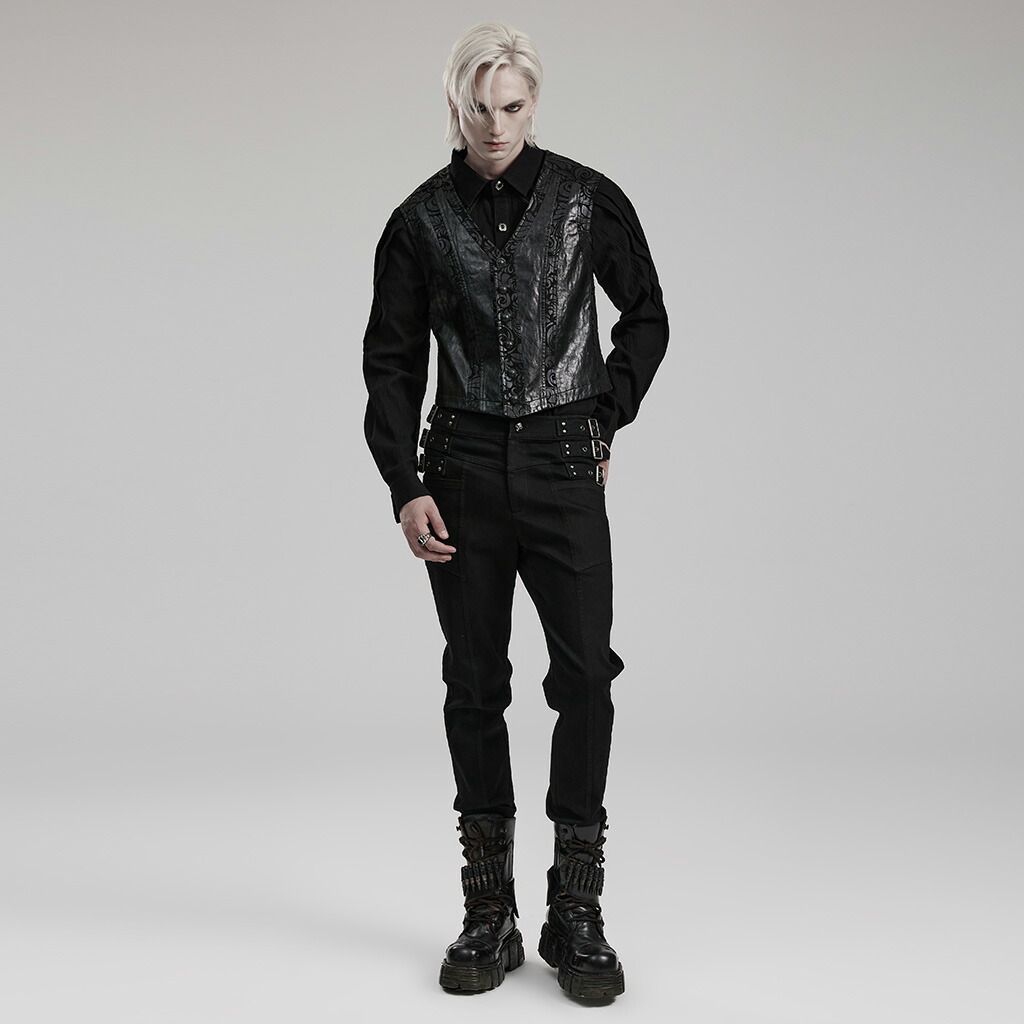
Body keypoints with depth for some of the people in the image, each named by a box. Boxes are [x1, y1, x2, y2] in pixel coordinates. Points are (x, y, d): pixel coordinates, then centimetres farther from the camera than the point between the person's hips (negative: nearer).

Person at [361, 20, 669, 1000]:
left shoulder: (588, 199, 3)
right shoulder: (421, 220, 4)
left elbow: (647, 318, 14)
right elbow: (391, 360, 6)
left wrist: (605, 421, 7)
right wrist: (405, 487, -3)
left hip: (564, 463, 0)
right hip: (463, 466, 1)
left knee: (585, 676, -6)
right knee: (474, 684, 4)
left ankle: (576, 914, 5)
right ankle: (489, 913, 14)